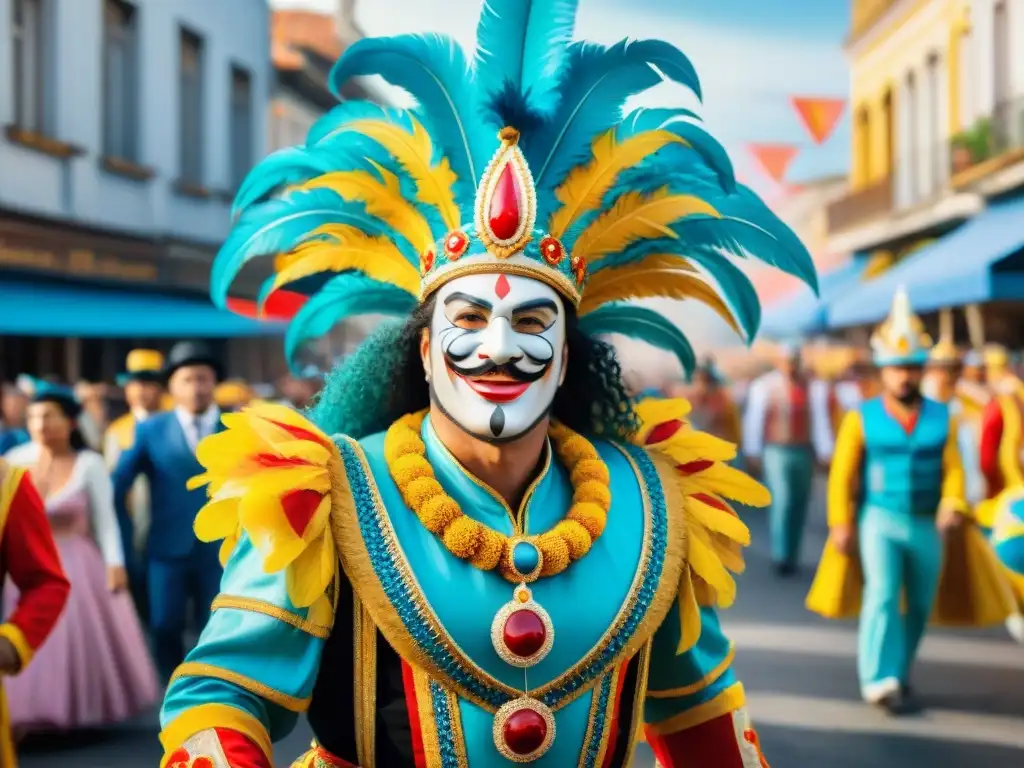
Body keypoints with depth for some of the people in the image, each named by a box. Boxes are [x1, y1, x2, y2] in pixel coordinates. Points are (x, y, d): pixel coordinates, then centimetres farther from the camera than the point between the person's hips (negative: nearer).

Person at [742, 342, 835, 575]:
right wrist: (752, 454, -2)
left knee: (799, 505, 7)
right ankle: (780, 555, -8)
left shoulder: (812, 387, 2)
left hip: (804, 451, 3)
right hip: (776, 451, -3)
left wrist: (825, 452, -4)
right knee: (782, 501, -14)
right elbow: (753, 421, -1)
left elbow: (820, 420, 2)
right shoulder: (763, 386, -4)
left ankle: (791, 556, 18)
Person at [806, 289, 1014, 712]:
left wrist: (952, 506, -21)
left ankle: (898, 672, 32)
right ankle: (881, 680, -19)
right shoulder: (861, 418, -2)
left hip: (927, 526, 3)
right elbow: (842, 473, -2)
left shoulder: (942, 418, 3)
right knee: (883, 594, -19)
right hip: (879, 520, -3)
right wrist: (841, 522, -8)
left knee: (919, 606, 11)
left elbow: (953, 469, -3)